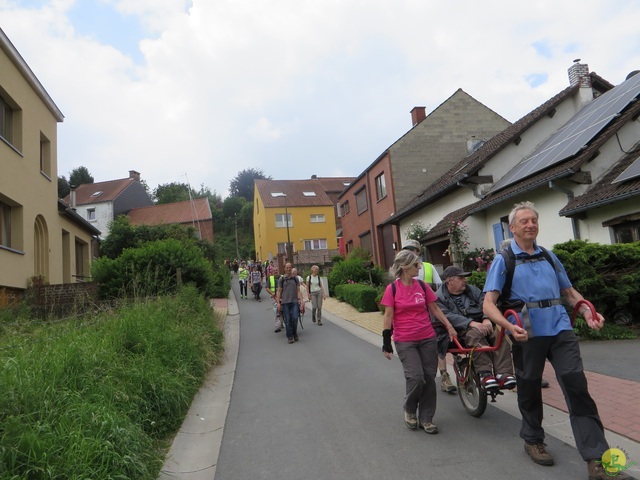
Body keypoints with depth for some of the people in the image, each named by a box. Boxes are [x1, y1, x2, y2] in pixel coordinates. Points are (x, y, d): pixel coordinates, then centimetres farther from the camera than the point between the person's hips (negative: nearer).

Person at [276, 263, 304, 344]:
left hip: (294, 301, 1)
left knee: (295, 318, -8)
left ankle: (294, 334, 14)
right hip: (285, 302, -1)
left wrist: (301, 300, -1)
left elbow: (298, 290, 11)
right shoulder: (281, 279, 6)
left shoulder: (295, 279, 10)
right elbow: (279, 291, 5)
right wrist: (278, 303, -2)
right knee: (287, 320, -1)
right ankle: (290, 337, 10)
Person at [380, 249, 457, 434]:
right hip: (405, 342, -4)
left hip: (428, 339, 4)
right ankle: (409, 410, 17)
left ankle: (426, 418, 22)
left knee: (429, 378, 5)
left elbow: (434, 308, 11)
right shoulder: (392, 289, -7)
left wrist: (449, 326, 3)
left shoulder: (423, 286, 3)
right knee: (416, 377, -13)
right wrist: (386, 343, -5)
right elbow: (388, 317, -5)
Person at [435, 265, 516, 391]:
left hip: (480, 324, 5)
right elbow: (447, 316, -14)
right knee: (475, 334, -37)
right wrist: (471, 323, -27)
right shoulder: (439, 297, 4)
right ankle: (485, 372, -39)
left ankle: (503, 373, -33)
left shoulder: (472, 290, 20)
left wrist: (487, 319, -18)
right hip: (459, 330, -5)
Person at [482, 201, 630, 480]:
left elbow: (570, 292, 20)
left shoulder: (549, 257, 14)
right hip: (527, 334, -3)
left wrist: (588, 313, 0)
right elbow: (489, 304, -8)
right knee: (529, 390, 11)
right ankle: (533, 440, 34)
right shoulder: (503, 261, -1)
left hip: (560, 330, 3)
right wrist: (510, 327, -25)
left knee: (577, 387, -5)